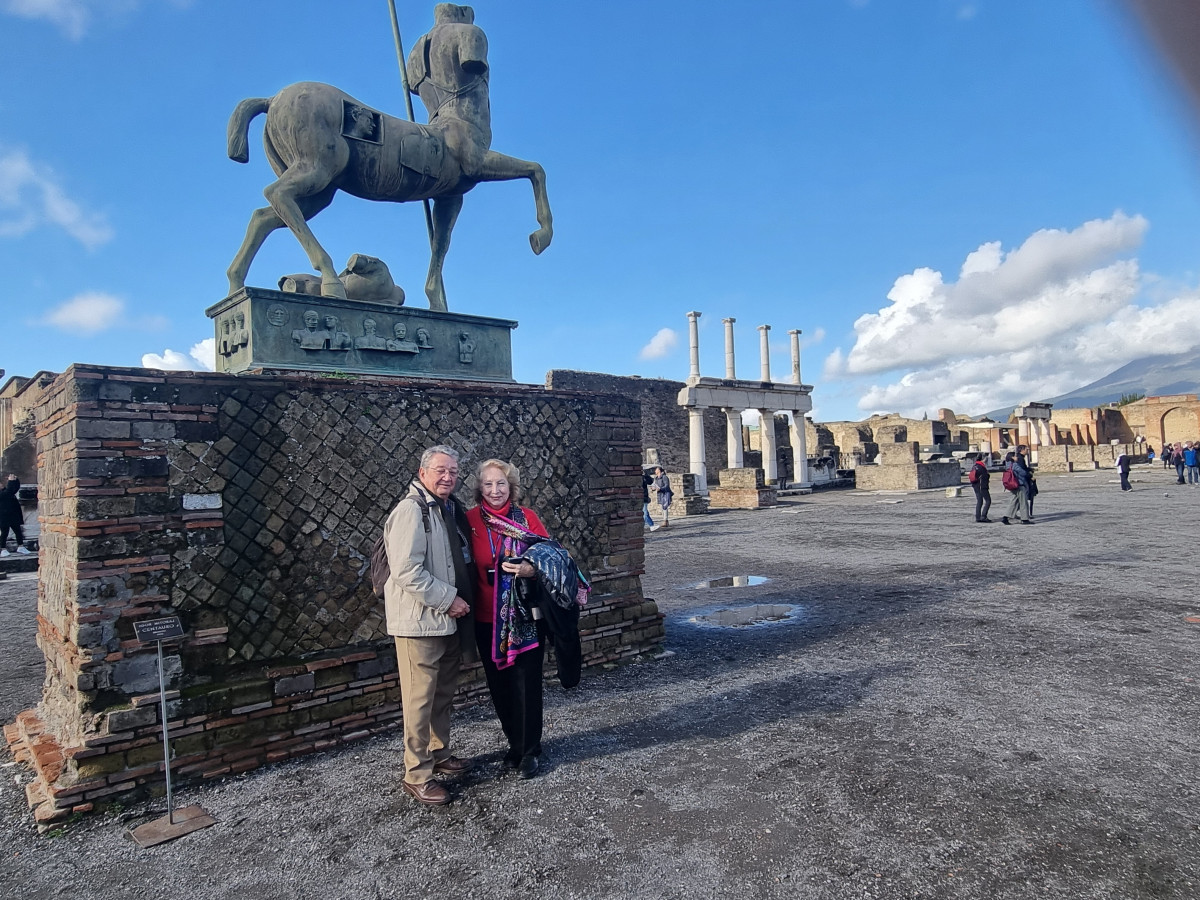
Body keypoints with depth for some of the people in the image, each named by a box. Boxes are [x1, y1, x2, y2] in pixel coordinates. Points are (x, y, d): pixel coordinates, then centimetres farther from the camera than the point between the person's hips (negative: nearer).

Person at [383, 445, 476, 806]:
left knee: (443, 693, 19)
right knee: (420, 699, 0)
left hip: (449, 620, 9)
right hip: (419, 621, -9)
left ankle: (439, 754, 35)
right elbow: (407, 571, -23)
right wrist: (448, 599, -18)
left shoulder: (451, 510, 12)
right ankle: (417, 775, 13)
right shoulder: (411, 510, -16)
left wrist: (461, 600, 12)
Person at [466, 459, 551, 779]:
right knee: (499, 684, 12)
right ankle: (514, 744, 32)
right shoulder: (471, 519, -1)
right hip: (487, 619, 2)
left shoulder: (526, 516, -2)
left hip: (525, 617, -1)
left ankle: (529, 750, 21)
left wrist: (532, 569, -20)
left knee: (526, 683, 3)